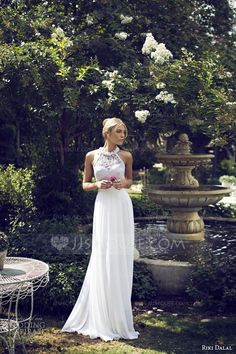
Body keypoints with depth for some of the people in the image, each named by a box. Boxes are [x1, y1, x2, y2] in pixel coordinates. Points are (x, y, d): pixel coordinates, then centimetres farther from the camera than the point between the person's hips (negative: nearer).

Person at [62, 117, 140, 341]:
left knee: (121, 260, 3)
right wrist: (98, 184, -11)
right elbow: (85, 185, 9)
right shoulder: (92, 156, 2)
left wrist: (123, 183, -6)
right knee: (103, 260, -1)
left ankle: (119, 318, 19)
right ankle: (103, 320, 12)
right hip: (104, 207, -1)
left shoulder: (126, 156, 4)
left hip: (122, 207, 1)